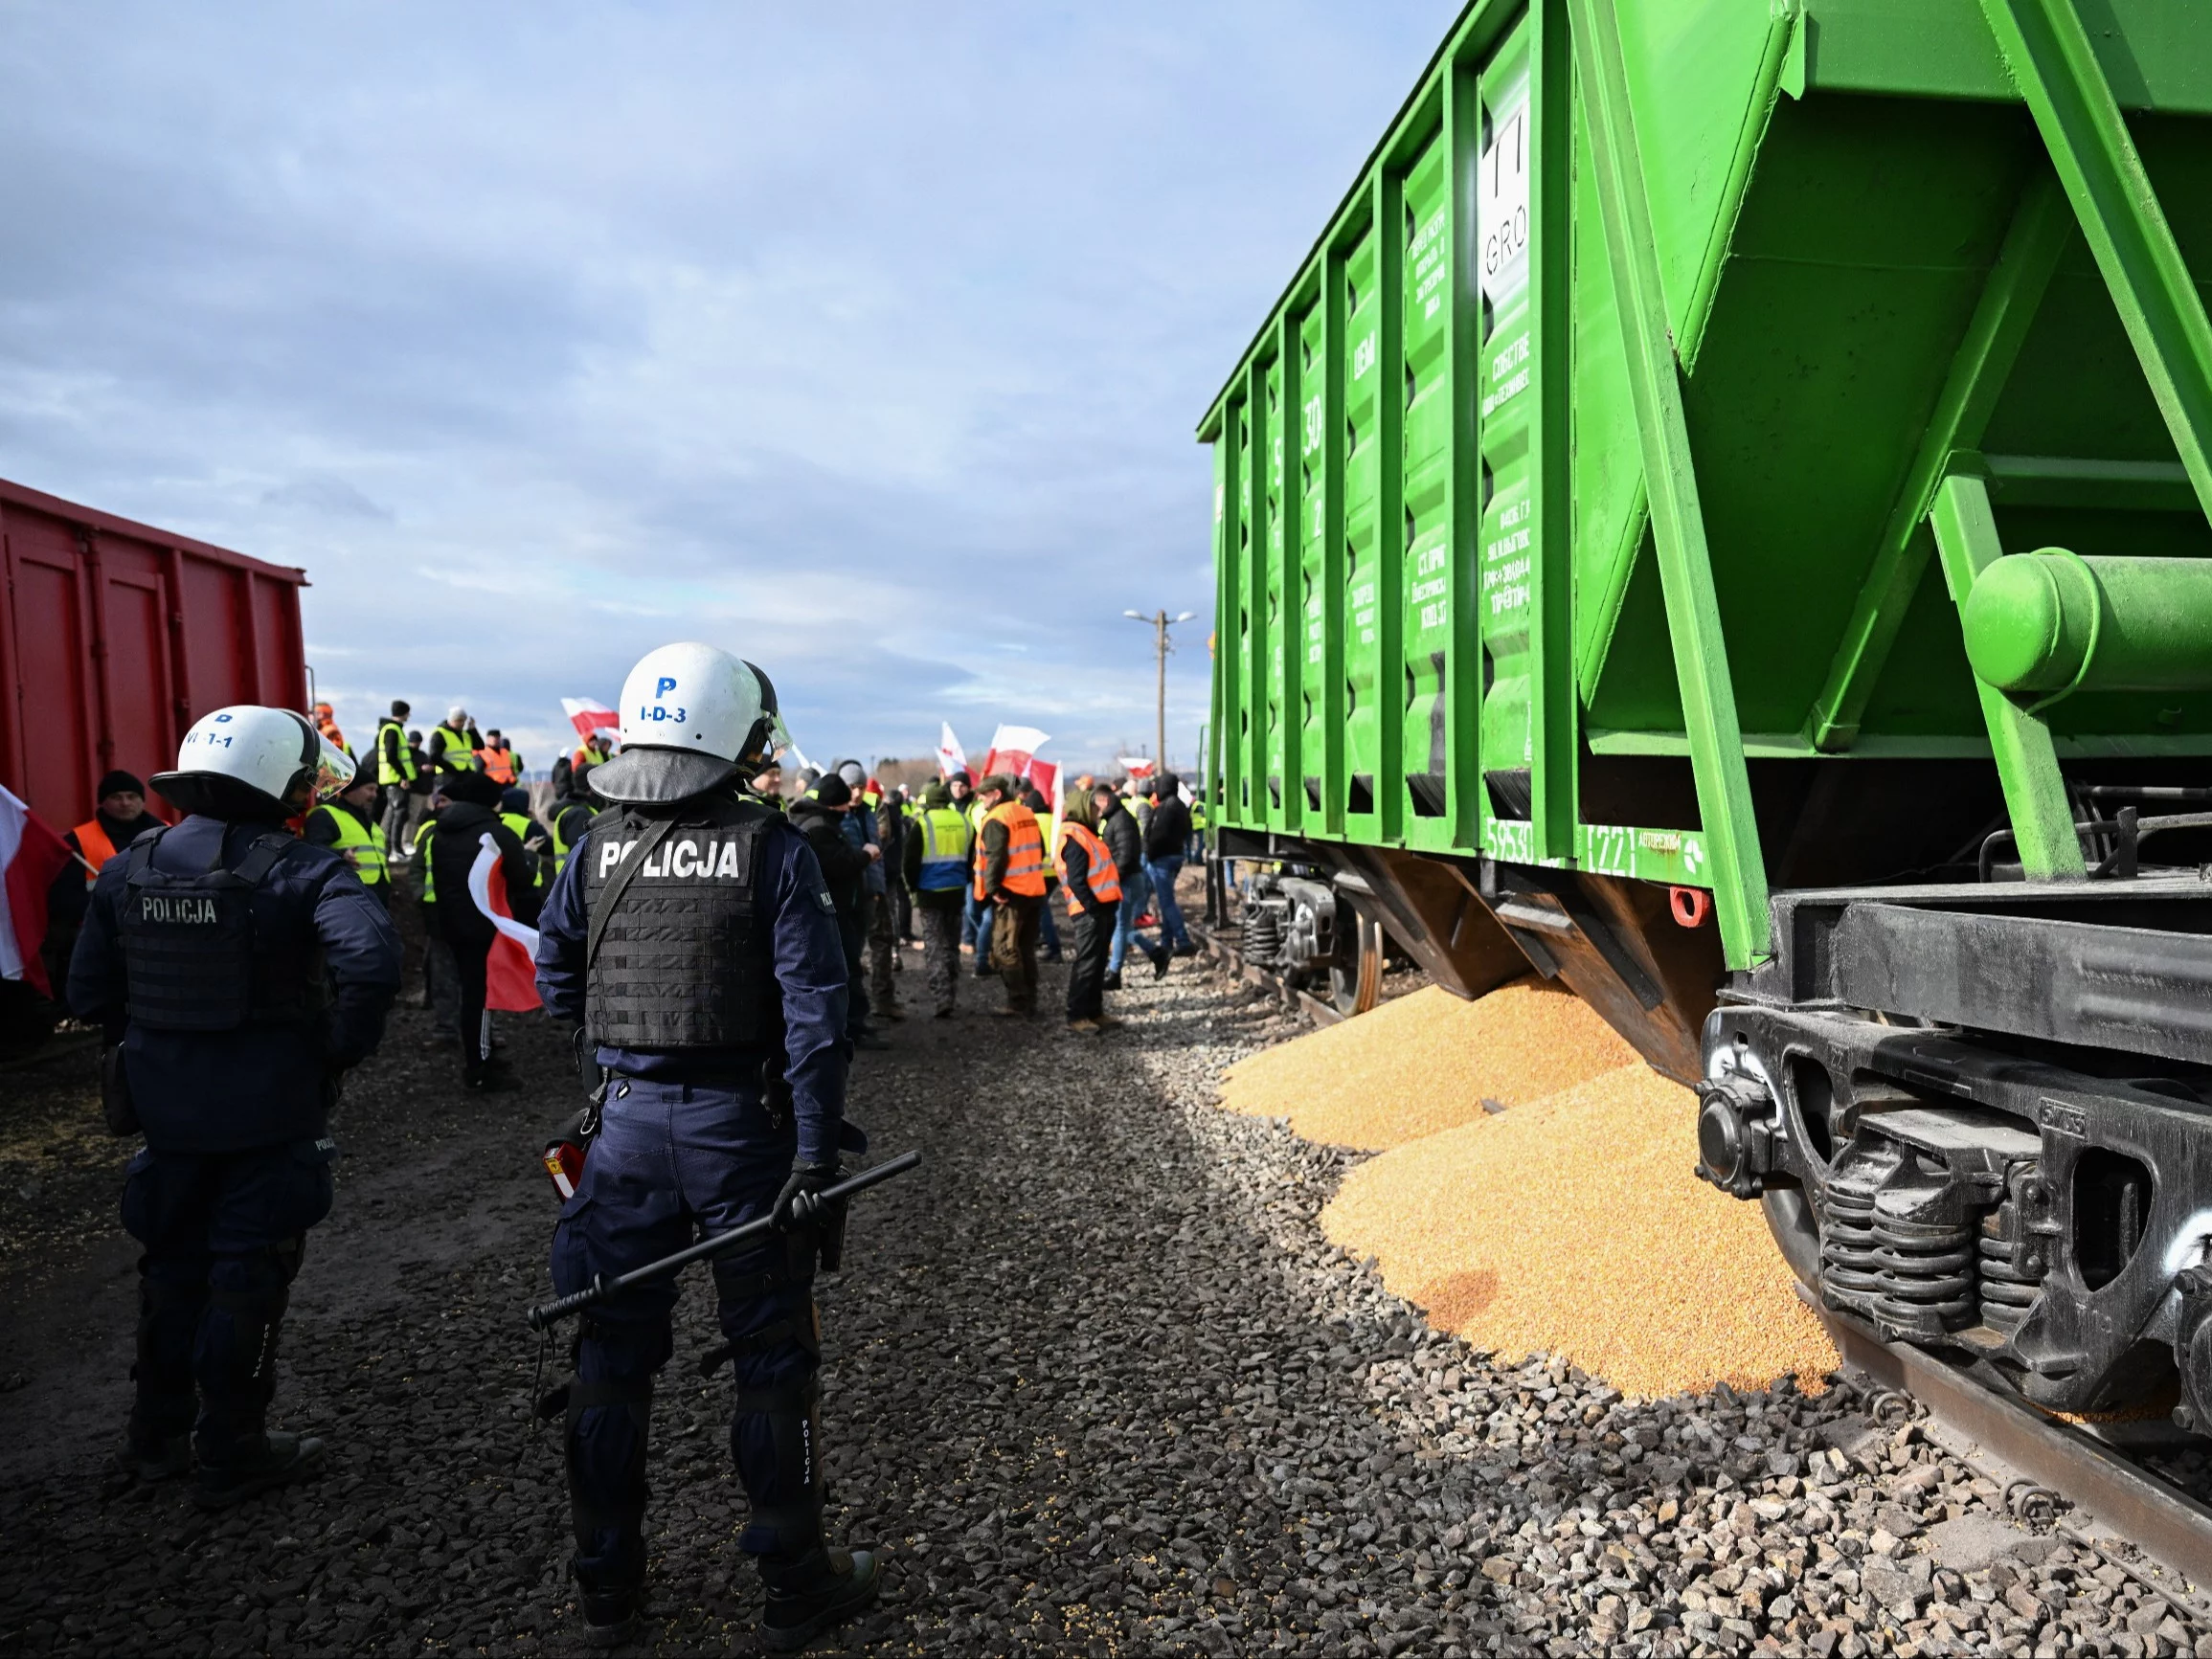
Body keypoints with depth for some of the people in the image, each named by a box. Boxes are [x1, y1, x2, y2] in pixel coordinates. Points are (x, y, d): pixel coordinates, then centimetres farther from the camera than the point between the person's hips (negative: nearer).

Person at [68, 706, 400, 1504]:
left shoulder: (129, 870, 2)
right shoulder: (300, 869, -17)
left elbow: (89, 995, 6)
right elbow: (370, 964, -33)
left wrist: (154, 1043, 15)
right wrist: (343, 1049, -18)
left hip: (164, 1108, 6)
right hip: (270, 1111, -5)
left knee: (172, 1267, 22)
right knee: (248, 1277, 9)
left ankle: (156, 1436, 36)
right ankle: (231, 1453, 21)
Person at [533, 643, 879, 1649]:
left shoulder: (597, 847, 1)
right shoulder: (774, 849, -11)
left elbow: (555, 983, 9)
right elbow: (814, 1011, -16)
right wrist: (816, 1155, -13)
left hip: (629, 1121, 4)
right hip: (739, 1123, -4)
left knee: (613, 1355, 17)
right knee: (771, 1360, 10)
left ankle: (606, 1589, 31)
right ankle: (796, 1586, 23)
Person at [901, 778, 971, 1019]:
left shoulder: (922, 824, -9)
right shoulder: (963, 822, 4)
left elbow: (910, 861, -8)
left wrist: (912, 886, 8)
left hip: (930, 891, -4)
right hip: (956, 891, 4)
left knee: (934, 946, 0)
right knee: (952, 944, 16)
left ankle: (942, 999, -8)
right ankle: (951, 995, 21)